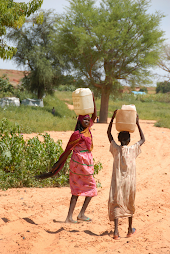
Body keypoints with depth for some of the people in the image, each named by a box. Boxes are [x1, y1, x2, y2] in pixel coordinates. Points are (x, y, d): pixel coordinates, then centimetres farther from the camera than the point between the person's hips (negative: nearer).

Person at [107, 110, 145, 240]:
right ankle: (130, 229, 29)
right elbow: (143, 139, 13)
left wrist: (113, 118, 7)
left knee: (116, 204, 0)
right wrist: (137, 123, 12)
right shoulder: (133, 149, -4)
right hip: (130, 181, 1)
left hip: (117, 181, -1)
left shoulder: (116, 149, -3)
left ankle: (116, 230, -15)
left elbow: (109, 134, 9)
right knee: (130, 204, 18)